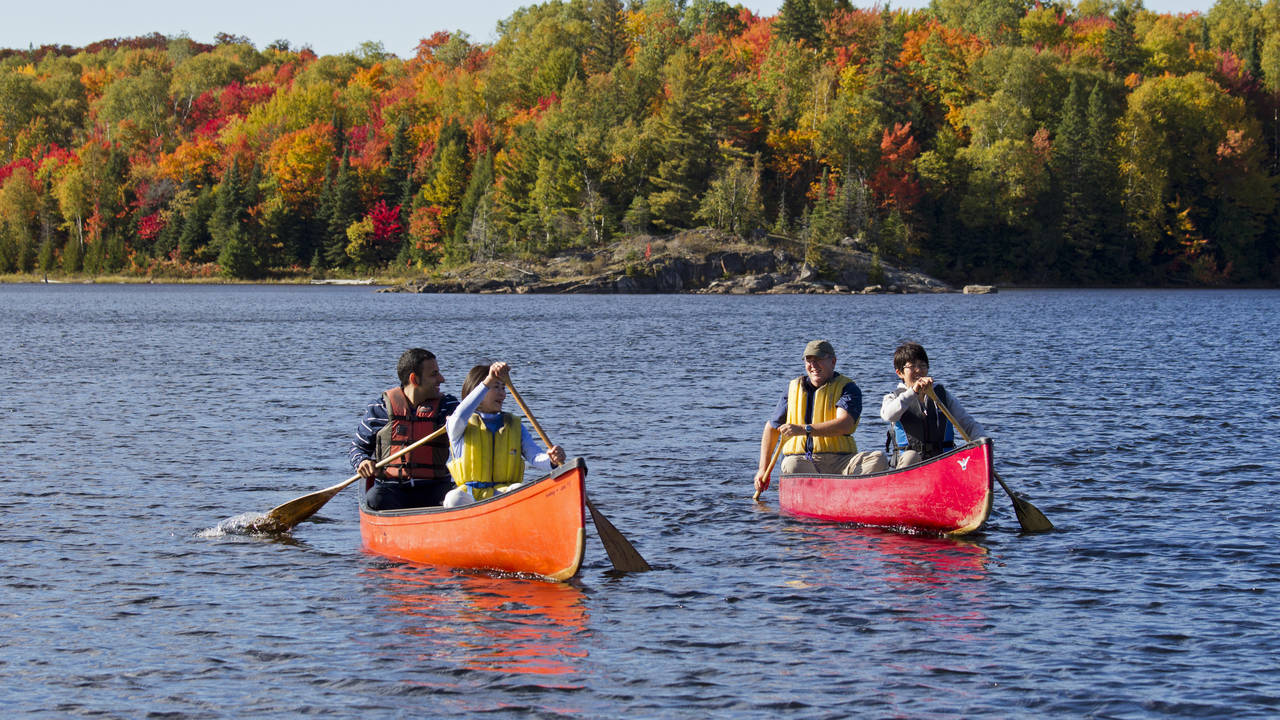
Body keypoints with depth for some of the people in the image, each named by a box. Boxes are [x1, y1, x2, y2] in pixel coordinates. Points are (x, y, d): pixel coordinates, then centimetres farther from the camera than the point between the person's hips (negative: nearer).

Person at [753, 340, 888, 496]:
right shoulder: (794, 388, 16)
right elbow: (772, 427, 25)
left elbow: (845, 424, -15)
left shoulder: (847, 388, 5)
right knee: (791, 466, -35)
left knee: (878, 459, -29)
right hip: (802, 459, 1)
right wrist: (763, 469, 17)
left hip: (839, 460, -1)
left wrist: (804, 429, -25)